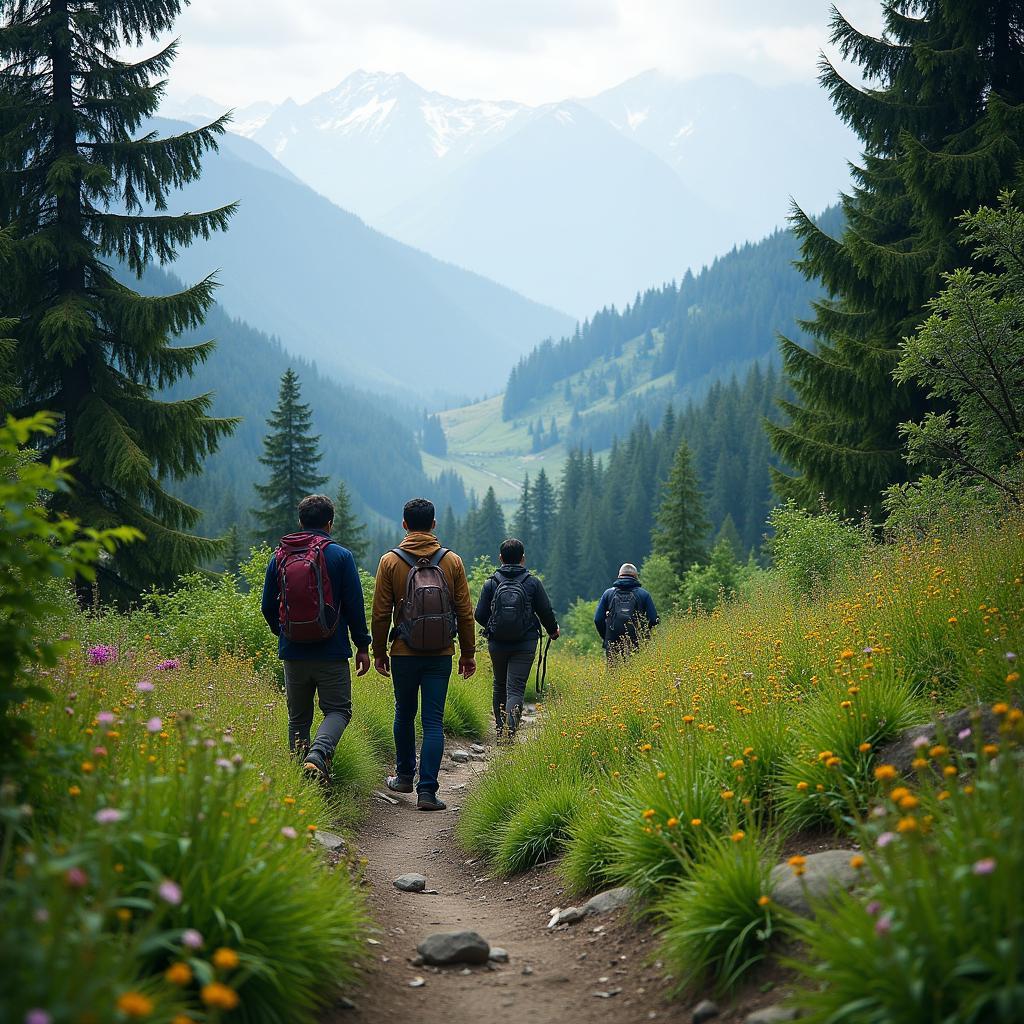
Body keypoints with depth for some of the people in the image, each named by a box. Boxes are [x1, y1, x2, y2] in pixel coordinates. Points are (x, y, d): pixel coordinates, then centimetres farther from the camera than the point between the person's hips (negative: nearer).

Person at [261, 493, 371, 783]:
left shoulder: (280, 556, 5)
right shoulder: (341, 556, -5)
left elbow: (268, 606, 11)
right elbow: (355, 605, -4)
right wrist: (363, 645, 5)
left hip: (292, 652, 3)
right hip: (331, 652, -3)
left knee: (298, 717, 14)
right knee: (337, 710, 4)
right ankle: (317, 756, -22)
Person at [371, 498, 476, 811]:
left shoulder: (390, 561, -4)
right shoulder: (452, 561, 0)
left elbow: (381, 613, -2)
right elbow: (465, 612, 2)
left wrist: (379, 652, 9)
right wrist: (468, 652, 11)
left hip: (404, 655, 0)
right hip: (441, 656, 0)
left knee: (404, 714, 19)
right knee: (433, 721, 0)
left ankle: (405, 776, 32)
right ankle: (427, 790, -7)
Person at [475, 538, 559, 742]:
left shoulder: (491, 583, -2)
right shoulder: (533, 583, -3)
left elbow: (480, 615, 0)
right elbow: (546, 612, 0)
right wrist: (553, 630, 20)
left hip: (497, 643, 2)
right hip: (525, 643, -2)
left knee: (500, 685, 19)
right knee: (516, 688, -5)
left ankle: (500, 730, 25)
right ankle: (510, 729, -27)